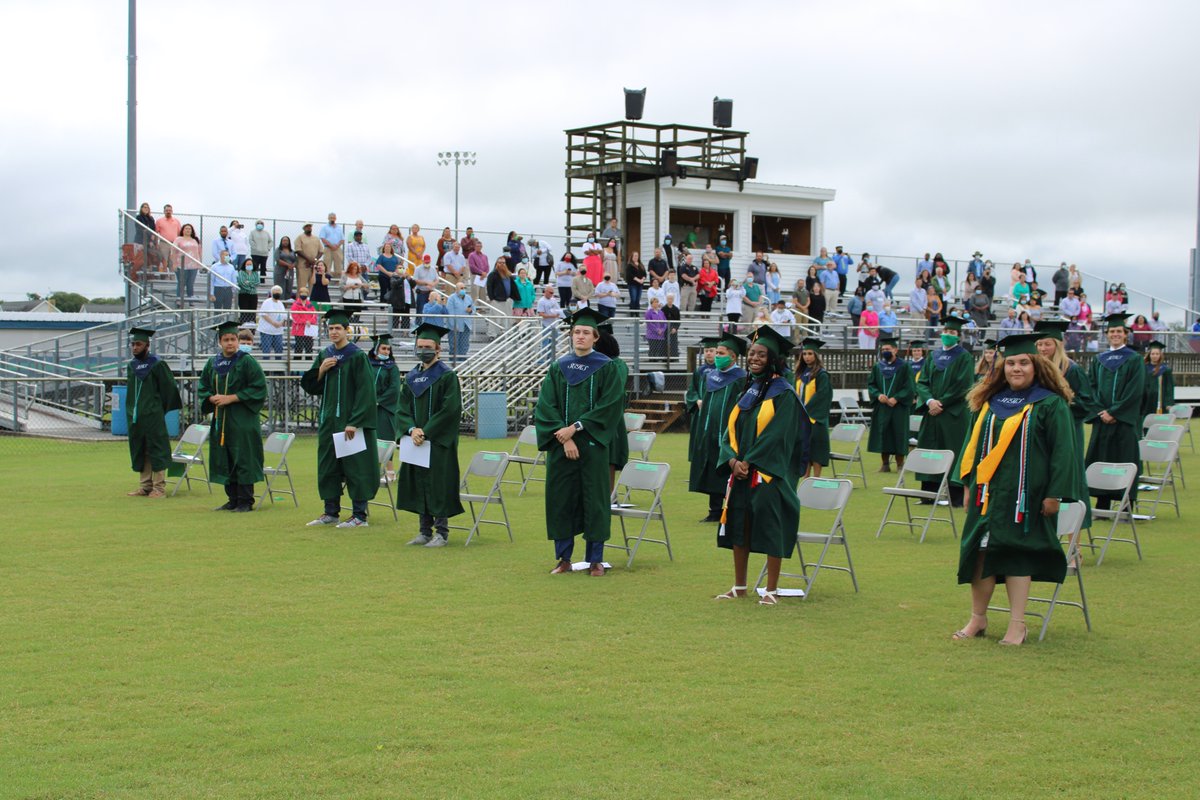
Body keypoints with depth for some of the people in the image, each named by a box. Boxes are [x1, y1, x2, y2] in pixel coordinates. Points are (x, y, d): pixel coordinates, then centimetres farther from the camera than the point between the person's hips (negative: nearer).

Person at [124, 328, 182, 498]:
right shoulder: (131, 365, 11)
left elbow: (169, 387, -4)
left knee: (156, 450, -3)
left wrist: (161, 409, 3)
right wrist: (130, 411, 16)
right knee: (139, 451, 9)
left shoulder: (157, 364, -8)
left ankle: (159, 487, 0)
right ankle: (145, 486, 16)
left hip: (153, 416, -6)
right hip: (135, 416, 7)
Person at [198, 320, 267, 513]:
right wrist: (212, 398, -5)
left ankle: (245, 501, 0)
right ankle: (233, 500, 16)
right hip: (221, 420, 6)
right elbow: (203, 388, 17)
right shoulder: (213, 363, 10)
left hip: (242, 420, -6)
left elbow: (259, 388, -11)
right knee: (224, 461, 8)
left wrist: (231, 398, -15)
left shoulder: (247, 361, -6)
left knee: (243, 460, -5)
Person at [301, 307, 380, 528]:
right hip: (329, 420, 7)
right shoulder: (324, 355, 10)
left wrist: (354, 422, -20)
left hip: (351, 421, -7)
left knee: (355, 467, -3)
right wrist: (321, 370, -8)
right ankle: (330, 512, 20)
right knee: (328, 466, 11)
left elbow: (365, 392, -14)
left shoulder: (358, 357, -9)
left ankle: (359, 515, 2)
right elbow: (310, 386, 11)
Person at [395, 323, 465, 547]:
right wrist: (411, 429, -11)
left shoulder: (447, 376, -6)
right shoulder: (411, 377, 12)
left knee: (438, 485, -4)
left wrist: (426, 432, -17)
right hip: (416, 442, 6)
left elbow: (450, 410, -14)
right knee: (418, 484, 8)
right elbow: (402, 408, 8)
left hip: (439, 442, -6)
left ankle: (442, 532, 4)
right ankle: (425, 531, 17)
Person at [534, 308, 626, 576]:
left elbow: (610, 405, -9)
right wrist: (563, 436, -13)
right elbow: (545, 406, 0)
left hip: (592, 444, -3)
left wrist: (575, 428, -14)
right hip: (561, 444, 3)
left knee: (594, 500, 0)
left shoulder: (606, 368, 0)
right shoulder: (558, 368, 7)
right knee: (560, 499, 4)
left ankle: (596, 559, 8)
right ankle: (564, 558, 13)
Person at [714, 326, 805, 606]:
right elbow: (729, 430, 10)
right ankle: (739, 586, 17)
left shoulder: (783, 393, -6)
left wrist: (749, 461, -16)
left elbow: (777, 434, -15)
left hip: (768, 472, -7)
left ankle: (772, 590, 1)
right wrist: (733, 460, -8)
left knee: (770, 528, -5)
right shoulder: (747, 390, 14)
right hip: (740, 471, 7)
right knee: (738, 526, 8)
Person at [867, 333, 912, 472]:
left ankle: (900, 464, 7)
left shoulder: (904, 366, -1)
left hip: (898, 406, -3)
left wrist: (896, 398, -17)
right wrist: (878, 395, -10)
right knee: (882, 434, 3)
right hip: (881, 407, 3)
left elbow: (908, 387, -6)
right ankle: (885, 463, 11)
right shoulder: (878, 366, 9)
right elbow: (871, 384, 9)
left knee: (899, 434, -1)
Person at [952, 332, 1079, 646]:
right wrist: (968, 484, 11)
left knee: (1017, 555, -3)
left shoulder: (1050, 404, -3)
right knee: (982, 553, 5)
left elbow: (1062, 451, -5)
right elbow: (973, 444, 16)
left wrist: (1054, 493, -10)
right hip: (988, 492, 4)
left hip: (1025, 496, -4)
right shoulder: (989, 402, 11)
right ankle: (978, 619, 17)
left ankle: (1017, 625, 5)